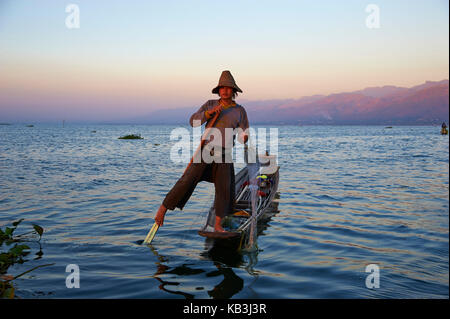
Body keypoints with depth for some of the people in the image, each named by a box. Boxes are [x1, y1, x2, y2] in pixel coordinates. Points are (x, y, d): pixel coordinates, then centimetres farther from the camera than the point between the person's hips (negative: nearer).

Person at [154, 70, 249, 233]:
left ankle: (218, 225, 10)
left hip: (224, 155, 1)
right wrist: (210, 112, -20)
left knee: (224, 189, -3)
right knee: (187, 181, -13)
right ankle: (162, 209, -3)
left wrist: (245, 137, -22)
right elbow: (193, 121, -5)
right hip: (205, 151, -1)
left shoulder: (240, 111, 5)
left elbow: (243, 136, 3)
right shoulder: (210, 104, 5)